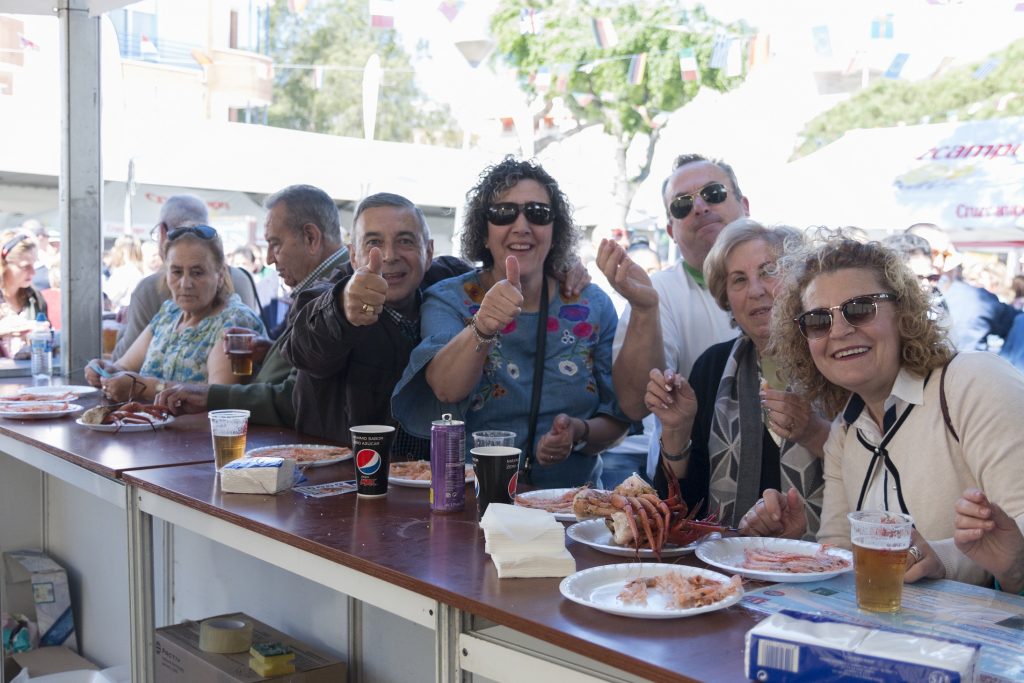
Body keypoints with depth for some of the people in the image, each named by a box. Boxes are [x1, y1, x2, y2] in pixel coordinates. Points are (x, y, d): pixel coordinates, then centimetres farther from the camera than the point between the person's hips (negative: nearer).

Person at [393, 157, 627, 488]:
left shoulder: (593, 306, 5)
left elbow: (617, 420, 8)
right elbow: (446, 390, -19)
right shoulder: (448, 300, 0)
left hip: (569, 494, 2)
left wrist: (579, 433, -13)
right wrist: (482, 328, -37)